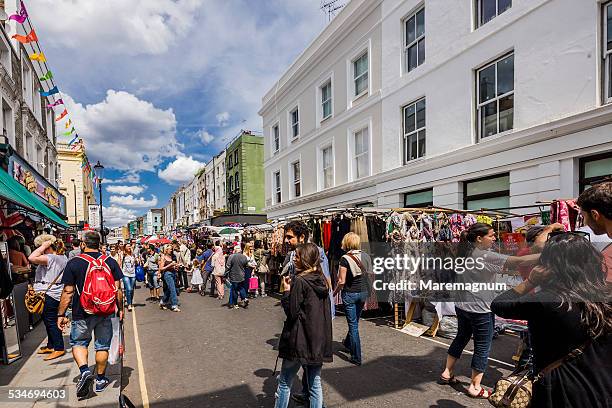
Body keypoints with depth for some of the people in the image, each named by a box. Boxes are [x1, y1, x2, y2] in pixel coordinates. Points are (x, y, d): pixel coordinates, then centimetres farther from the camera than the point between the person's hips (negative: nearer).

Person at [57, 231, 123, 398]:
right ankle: (100, 380, 24)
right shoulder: (110, 261, -2)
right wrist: (120, 309, 10)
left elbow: (68, 292, -8)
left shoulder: (74, 263, -8)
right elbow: (118, 288, -1)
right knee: (102, 346, 14)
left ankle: (85, 370, -3)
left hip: (82, 313, -2)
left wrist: (61, 314, 1)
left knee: (78, 342, 18)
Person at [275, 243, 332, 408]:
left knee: (284, 383, 11)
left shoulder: (300, 281, -16)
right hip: (319, 339, 6)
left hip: (299, 341, -6)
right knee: (315, 383, 15)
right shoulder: (322, 280, 5)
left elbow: (292, 312, -16)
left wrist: (287, 291, -6)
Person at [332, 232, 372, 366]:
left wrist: (334, 293, 1)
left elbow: (342, 281, -16)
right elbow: (368, 275, 5)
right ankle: (348, 343, 47)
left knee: (353, 324, 4)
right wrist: (365, 296, 15)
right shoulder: (365, 256, 0)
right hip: (364, 292, 6)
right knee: (355, 321, 23)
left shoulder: (345, 258, -16)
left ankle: (356, 357, 9)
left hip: (350, 293, -5)